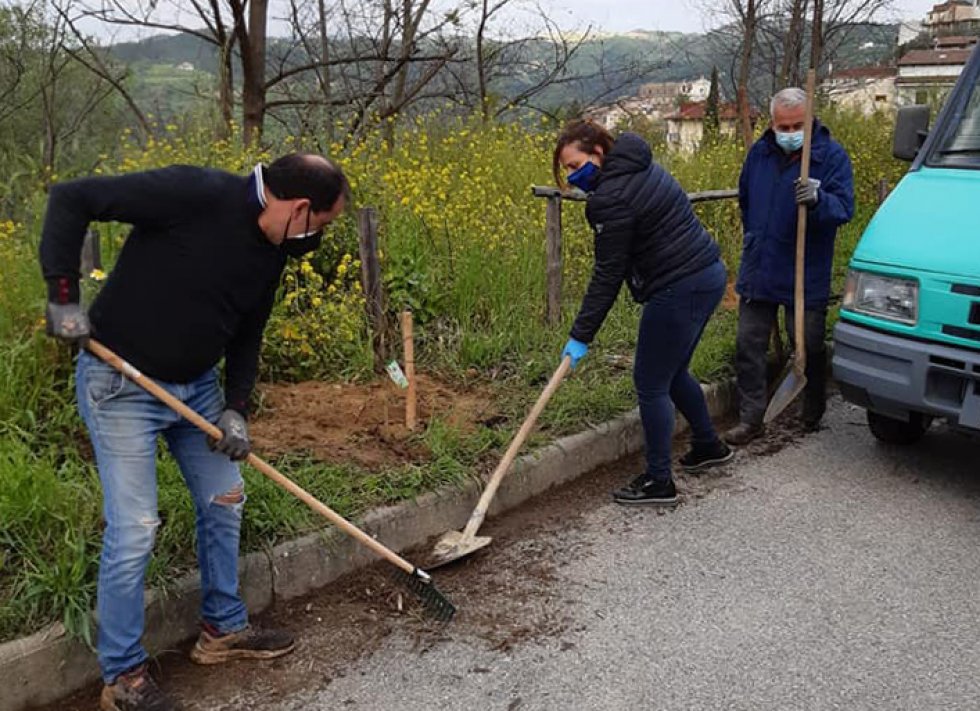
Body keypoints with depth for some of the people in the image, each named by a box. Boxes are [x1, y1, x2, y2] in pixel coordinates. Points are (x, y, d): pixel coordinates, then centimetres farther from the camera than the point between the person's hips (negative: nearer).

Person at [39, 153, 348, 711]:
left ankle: (224, 629, 32)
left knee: (224, 501, 13)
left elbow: (247, 333, 11)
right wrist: (64, 297, -22)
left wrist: (237, 407, 0)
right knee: (134, 529, -6)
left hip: (196, 386, 8)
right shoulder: (196, 194, -25)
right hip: (121, 384, -8)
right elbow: (71, 200, -21)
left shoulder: (272, 251, 1)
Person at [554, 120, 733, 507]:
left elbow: (608, 274, -16)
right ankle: (708, 445, 40)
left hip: (680, 288, -10)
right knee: (672, 372, 24)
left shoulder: (613, 198, -18)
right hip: (708, 273, 10)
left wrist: (581, 336, -11)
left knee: (651, 383, 1)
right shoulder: (640, 167, 11)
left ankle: (658, 481, 11)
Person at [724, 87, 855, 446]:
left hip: (806, 276, -4)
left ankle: (813, 416, 27)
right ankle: (750, 419, 14)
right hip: (757, 270, 4)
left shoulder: (832, 155, -8)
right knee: (749, 346, 5)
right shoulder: (759, 153, 6)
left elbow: (844, 209, -16)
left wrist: (818, 199, -35)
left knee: (810, 348, 7)